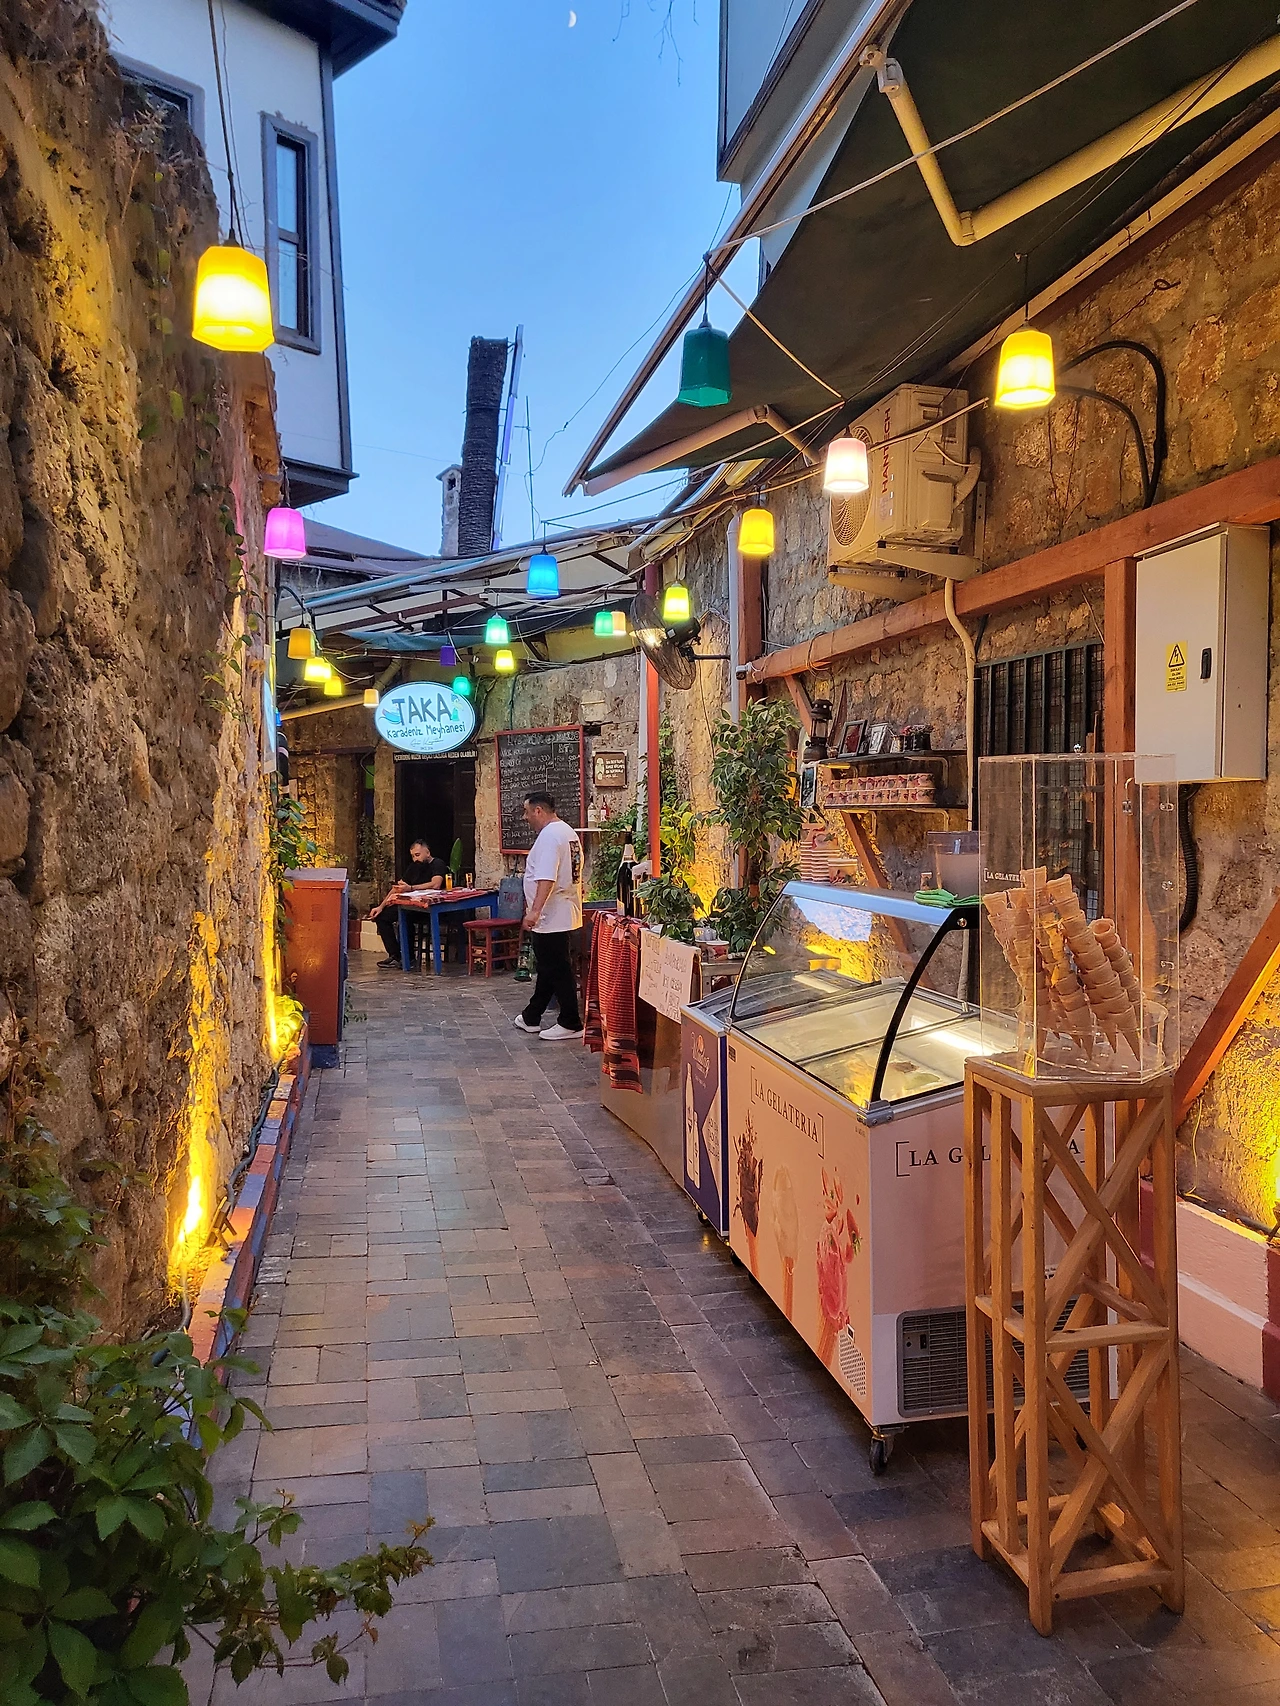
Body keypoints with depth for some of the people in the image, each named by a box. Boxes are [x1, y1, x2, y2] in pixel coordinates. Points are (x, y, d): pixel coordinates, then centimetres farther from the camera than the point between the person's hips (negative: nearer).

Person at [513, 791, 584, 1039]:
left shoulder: (549, 835, -18)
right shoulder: (568, 832, 15)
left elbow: (547, 878, -30)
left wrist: (535, 910, -35)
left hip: (551, 917, -11)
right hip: (564, 914, 11)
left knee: (558, 970, -2)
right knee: (548, 968, 16)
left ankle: (571, 1024, 6)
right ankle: (531, 1018, 27)